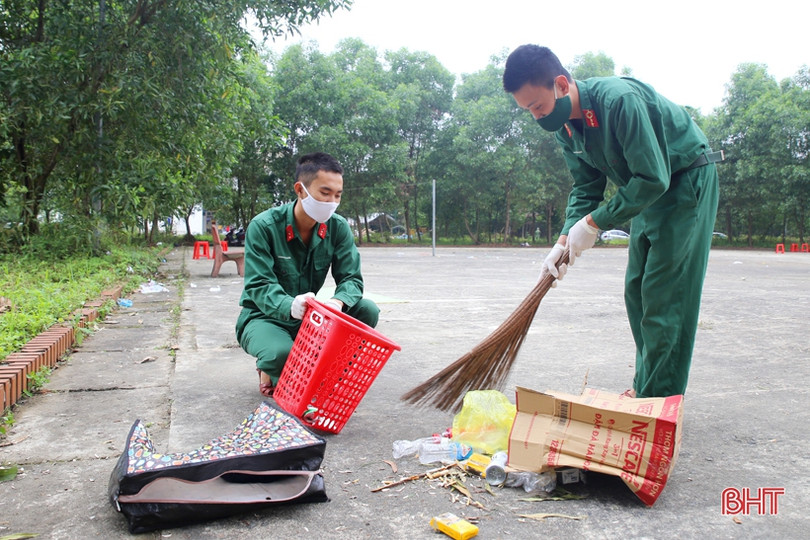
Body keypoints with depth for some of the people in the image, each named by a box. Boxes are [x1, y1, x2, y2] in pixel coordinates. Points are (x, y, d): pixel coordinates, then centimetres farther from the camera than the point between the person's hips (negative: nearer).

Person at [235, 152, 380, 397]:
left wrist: (337, 302, -35)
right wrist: (290, 306, -47)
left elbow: (351, 278, -10)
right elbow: (259, 286, -24)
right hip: (264, 318, -4)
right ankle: (271, 370, 2)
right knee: (280, 353, -38)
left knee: (368, 310, -18)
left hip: (309, 319, 4)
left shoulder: (338, 228, -7)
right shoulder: (263, 226, -18)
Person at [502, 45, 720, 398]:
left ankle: (659, 400, -3)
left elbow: (653, 178, -31)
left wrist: (594, 222, -27)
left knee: (665, 295, -10)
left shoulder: (620, 100, -32)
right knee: (636, 291, 8)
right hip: (649, 191, 8)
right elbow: (586, 188, 0)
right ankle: (646, 386, 19)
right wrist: (565, 240, -13)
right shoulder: (565, 127, -5)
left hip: (688, 180, -8)